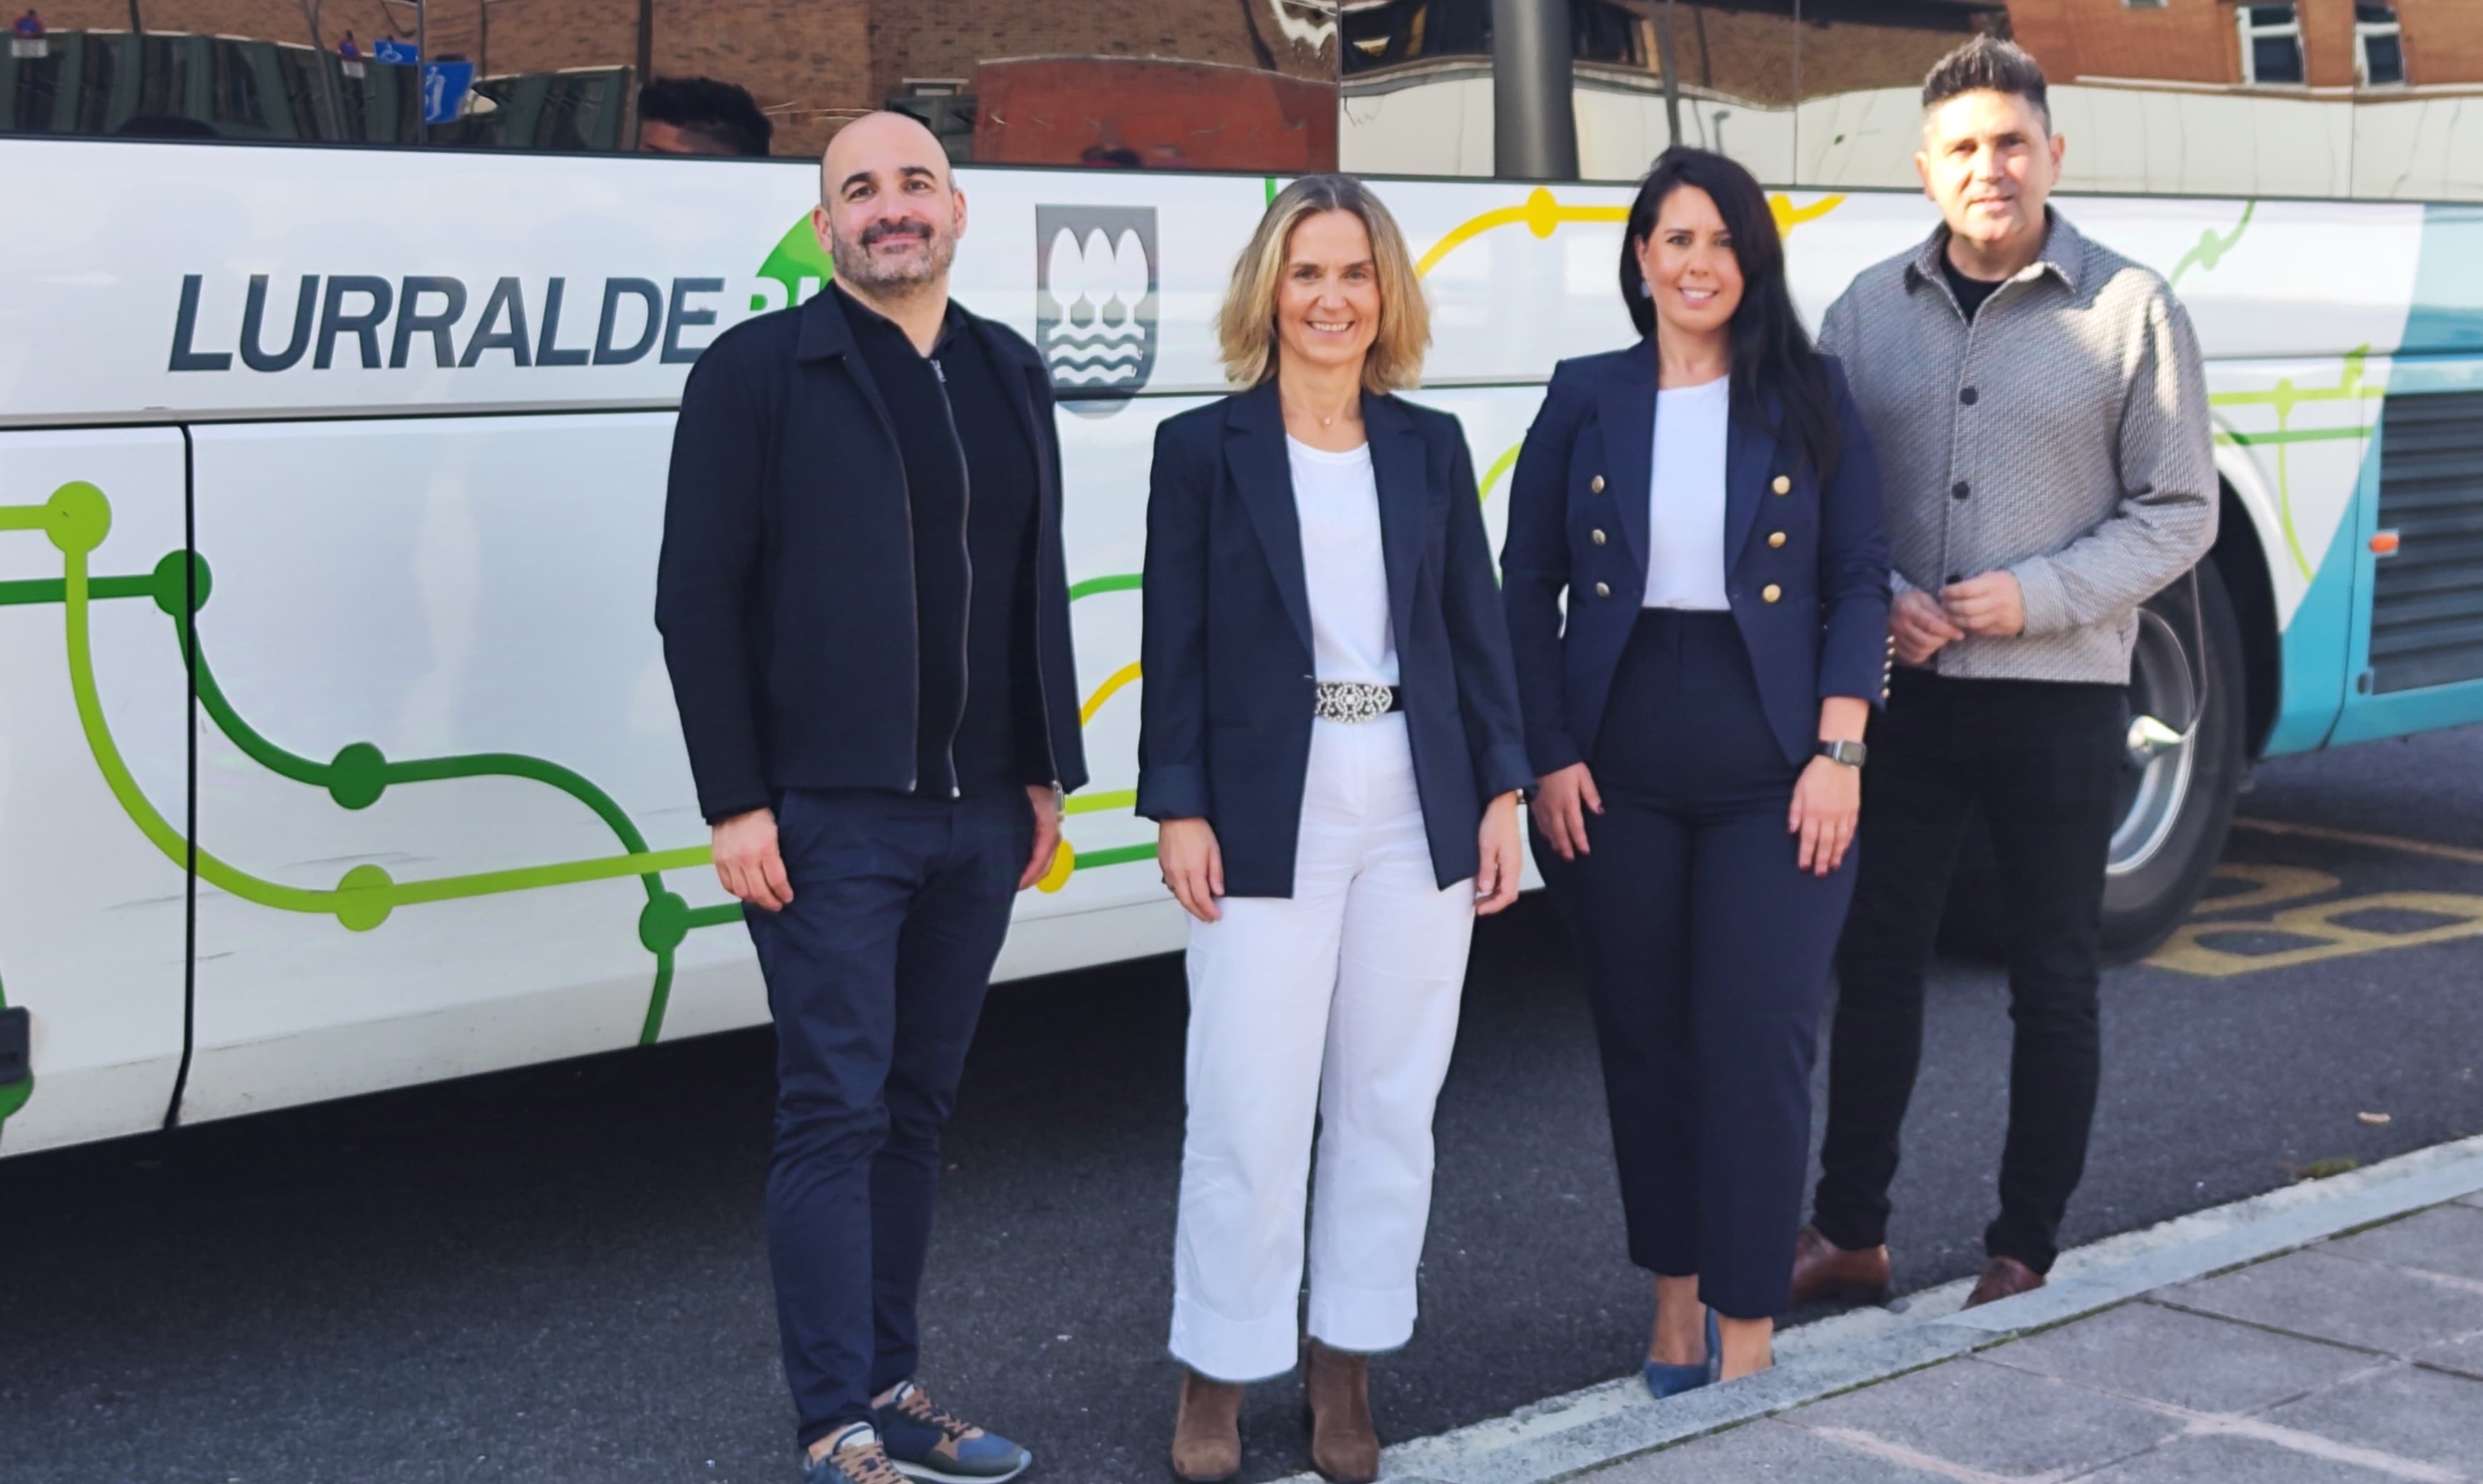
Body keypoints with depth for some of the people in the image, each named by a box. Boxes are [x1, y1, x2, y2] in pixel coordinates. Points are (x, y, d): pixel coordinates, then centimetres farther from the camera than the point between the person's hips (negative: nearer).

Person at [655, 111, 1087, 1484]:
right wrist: (735, 803, -12)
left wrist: (1047, 773, 13)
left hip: (978, 816, 5)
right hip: (826, 818, -5)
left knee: (917, 1110, 12)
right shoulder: (760, 370, -4)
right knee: (835, 1115, -4)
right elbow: (696, 599, -7)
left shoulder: (1009, 376, 12)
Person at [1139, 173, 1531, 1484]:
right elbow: (1173, 646, -1)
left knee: (1390, 1102, 8)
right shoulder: (1204, 448, 0)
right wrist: (1178, 810, -7)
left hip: (1418, 814, 3)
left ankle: (1346, 1369, 21)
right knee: (1249, 1113, -3)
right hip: (1268, 818, -3)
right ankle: (1216, 1375, 12)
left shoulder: (1430, 447, 9)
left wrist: (1503, 794, 5)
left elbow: (1476, 630, 10)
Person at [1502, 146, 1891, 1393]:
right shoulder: (1586, 401, 5)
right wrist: (1550, 757, -3)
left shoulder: (1809, 398, 3)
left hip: (1771, 773, -1)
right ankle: (1676, 1299, 25)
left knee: (1758, 1041, -5)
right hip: (1619, 774, 2)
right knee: (1644, 1036, 9)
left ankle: (1746, 1334, 3)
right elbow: (1528, 587, 4)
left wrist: (1838, 750, -8)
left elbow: (1859, 582, 1)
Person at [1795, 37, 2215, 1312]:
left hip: (2058, 700, -2)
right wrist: (1874, 602, -10)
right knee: (1875, 962, 10)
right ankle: (1848, 1233, 23)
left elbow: (2178, 514, -4)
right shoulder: (1869, 309, 4)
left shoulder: (2130, 310, -4)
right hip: (1900, 691, 3)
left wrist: (2035, 597, -16)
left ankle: (2023, 1254, 19)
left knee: (2052, 982, 7)